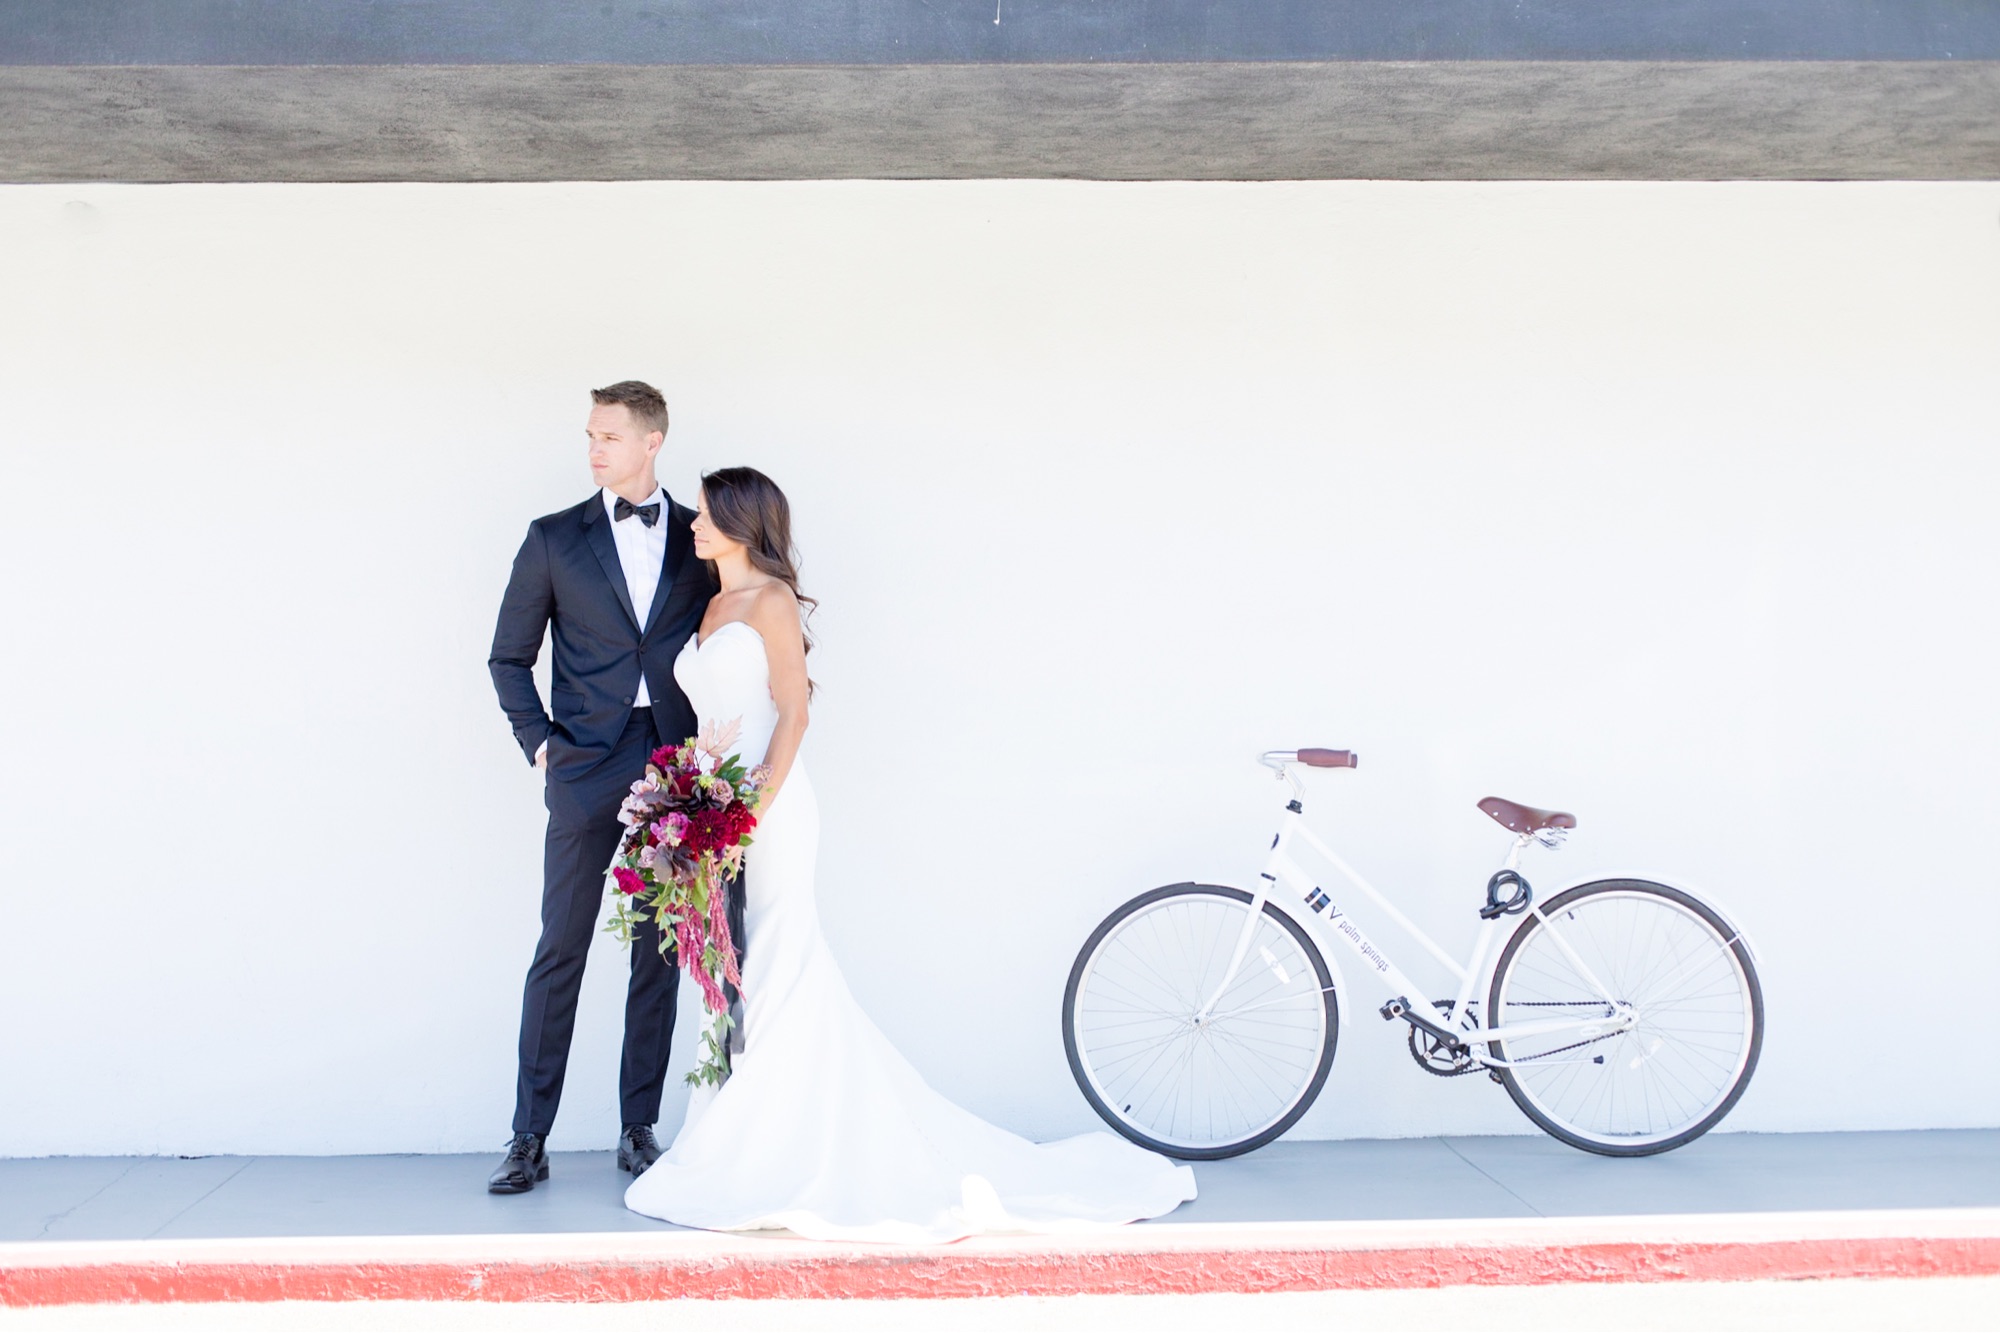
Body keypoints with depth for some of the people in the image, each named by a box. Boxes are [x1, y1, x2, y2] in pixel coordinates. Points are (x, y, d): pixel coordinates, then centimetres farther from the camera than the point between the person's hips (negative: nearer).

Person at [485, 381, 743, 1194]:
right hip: (585, 772, -1)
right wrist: (539, 744, 1)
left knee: (661, 957, 6)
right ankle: (529, 1140, 7)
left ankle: (639, 1130, 16)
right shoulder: (555, 539, 6)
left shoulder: (700, 539, 8)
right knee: (559, 953, 0)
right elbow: (509, 656, 10)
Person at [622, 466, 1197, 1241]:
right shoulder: (714, 607, 18)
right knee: (730, 981, 8)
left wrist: (753, 809, -20)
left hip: (767, 810, -8)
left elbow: (793, 713, -12)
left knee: (777, 980, -6)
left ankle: (770, 1163, -1)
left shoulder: (770, 600, -5)